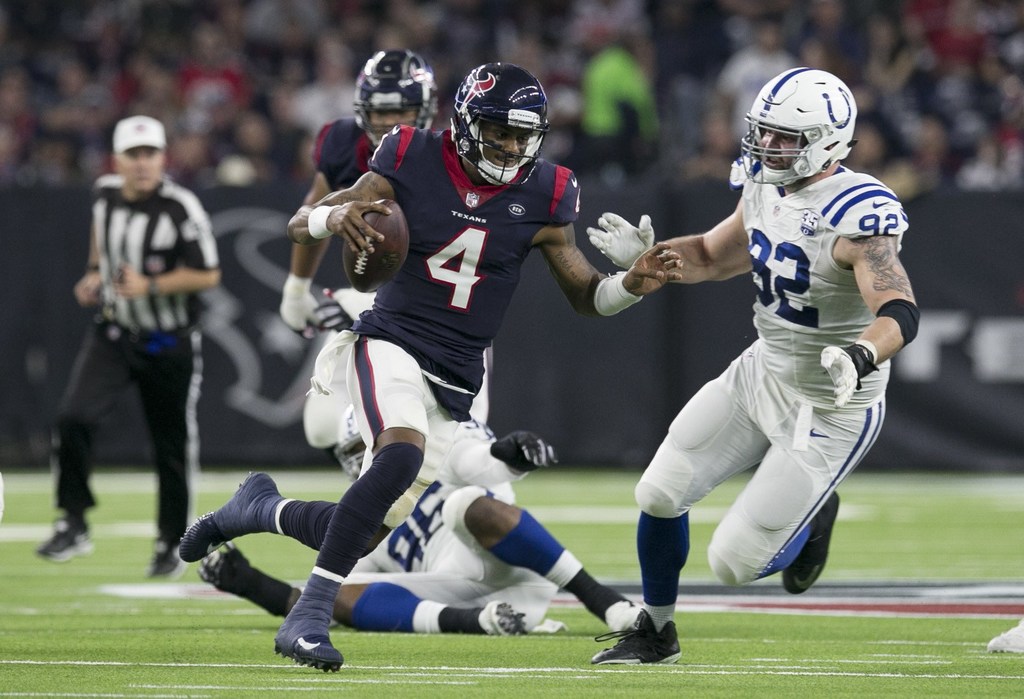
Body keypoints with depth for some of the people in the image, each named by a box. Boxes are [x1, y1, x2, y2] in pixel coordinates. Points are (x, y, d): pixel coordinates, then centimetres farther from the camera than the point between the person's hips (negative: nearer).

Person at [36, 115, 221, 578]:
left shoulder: (180, 209, -18)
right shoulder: (105, 193, -1)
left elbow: (208, 275, -15)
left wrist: (151, 286, -25)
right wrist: (94, 275, 7)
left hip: (169, 345, -3)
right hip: (113, 334, 3)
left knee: (173, 448, 7)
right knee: (73, 418, -18)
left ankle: (171, 544, 26)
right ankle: (73, 525, -7)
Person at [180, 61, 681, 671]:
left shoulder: (541, 197, -2)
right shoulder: (413, 163, -8)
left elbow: (586, 294, 9)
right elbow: (299, 225, -2)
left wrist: (634, 284, -13)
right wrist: (336, 215, -26)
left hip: (455, 381, 4)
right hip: (392, 345, -4)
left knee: (374, 530, 5)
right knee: (404, 452, -35)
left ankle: (257, 510, 36)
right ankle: (309, 616, -31)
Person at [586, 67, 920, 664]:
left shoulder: (857, 216, -28)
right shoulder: (766, 189, -1)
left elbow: (900, 311, -38)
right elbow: (713, 258, 17)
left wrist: (860, 358, -58)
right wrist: (644, 253, -1)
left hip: (829, 411, -7)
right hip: (760, 374, 7)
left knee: (735, 564, -8)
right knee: (660, 495, 4)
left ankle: (812, 518, 25)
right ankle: (656, 632, 28)